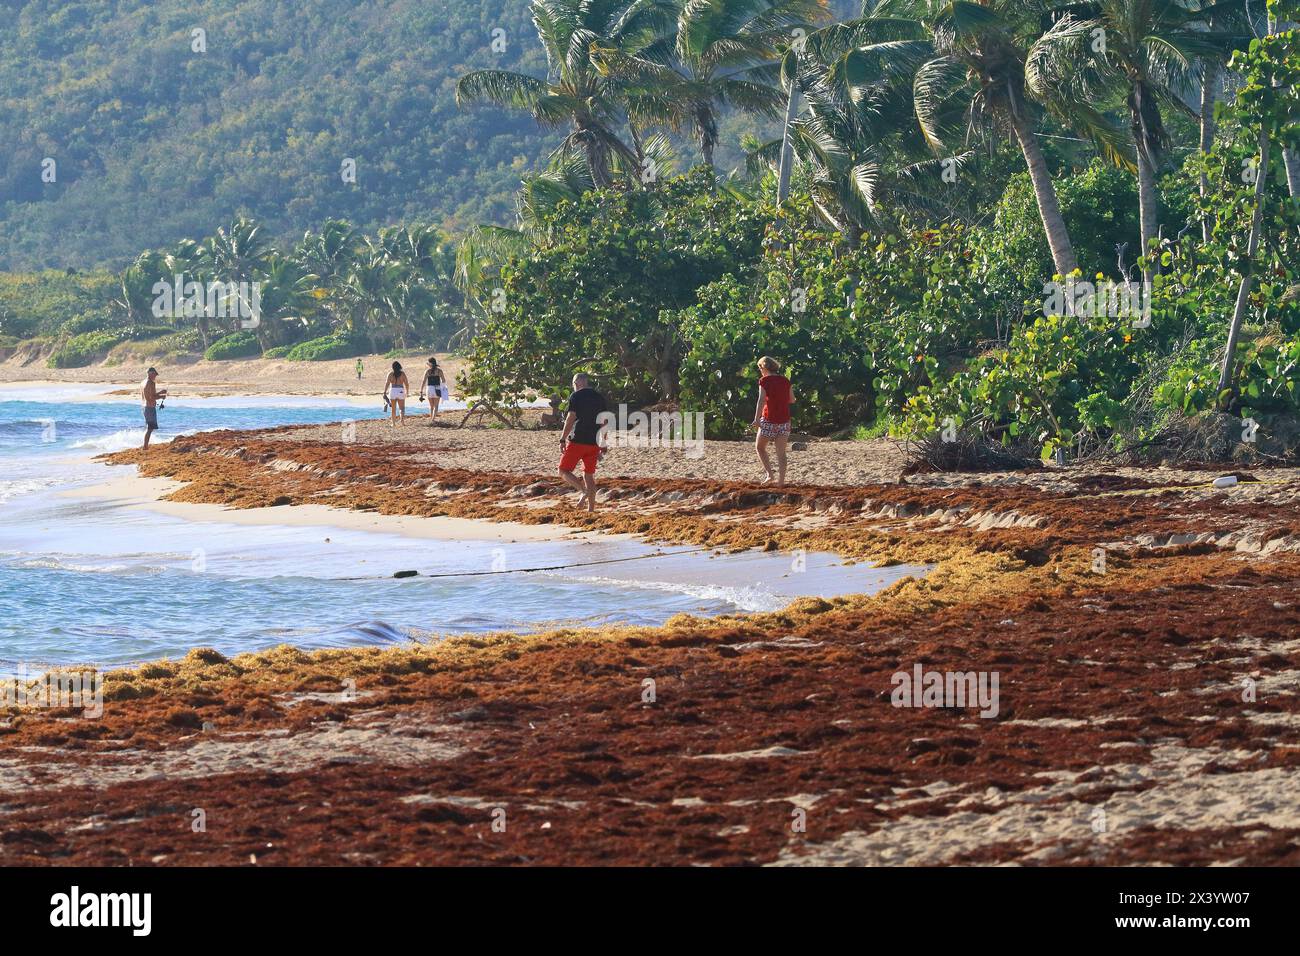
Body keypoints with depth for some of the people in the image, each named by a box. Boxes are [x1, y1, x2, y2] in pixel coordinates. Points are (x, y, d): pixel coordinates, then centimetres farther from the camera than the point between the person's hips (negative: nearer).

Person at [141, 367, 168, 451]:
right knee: (150, 428, -6)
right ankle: (145, 447, -8)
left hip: (145, 407, 10)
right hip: (151, 407, -10)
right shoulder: (151, 383, -15)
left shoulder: (144, 382, 14)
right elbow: (152, 397, -21)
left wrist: (160, 393, 24)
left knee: (148, 428, 18)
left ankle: (146, 446, 22)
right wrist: (162, 396, -6)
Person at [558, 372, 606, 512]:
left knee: (563, 471, 2)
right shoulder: (600, 398, 13)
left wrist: (562, 440, -7)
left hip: (577, 441, -6)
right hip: (594, 443, 6)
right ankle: (591, 509, 8)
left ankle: (584, 490, -20)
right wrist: (601, 448, 19)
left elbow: (570, 419, -11)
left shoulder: (576, 396, -4)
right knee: (589, 475, 12)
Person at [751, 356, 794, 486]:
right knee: (781, 452, 5)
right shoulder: (785, 381, 7)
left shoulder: (764, 381, -7)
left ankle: (770, 474, -1)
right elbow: (792, 400, 13)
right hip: (784, 420, 4)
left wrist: (756, 419, -21)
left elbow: (761, 400, -17)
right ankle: (781, 481, 0)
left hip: (769, 420, -4)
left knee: (759, 447, 13)